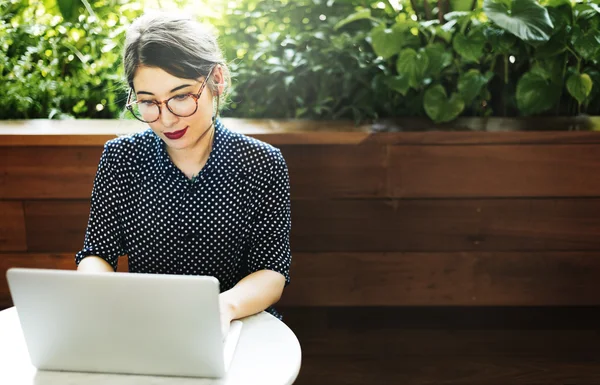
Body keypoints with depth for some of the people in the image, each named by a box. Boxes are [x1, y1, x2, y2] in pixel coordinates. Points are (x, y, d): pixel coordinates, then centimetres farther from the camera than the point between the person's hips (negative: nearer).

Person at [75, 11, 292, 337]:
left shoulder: (262, 164, -6)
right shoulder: (121, 158, 0)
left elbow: (271, 272, -9)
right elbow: (96, 254, 0)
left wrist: (225, 304, -30)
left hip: (236, 329, -2)